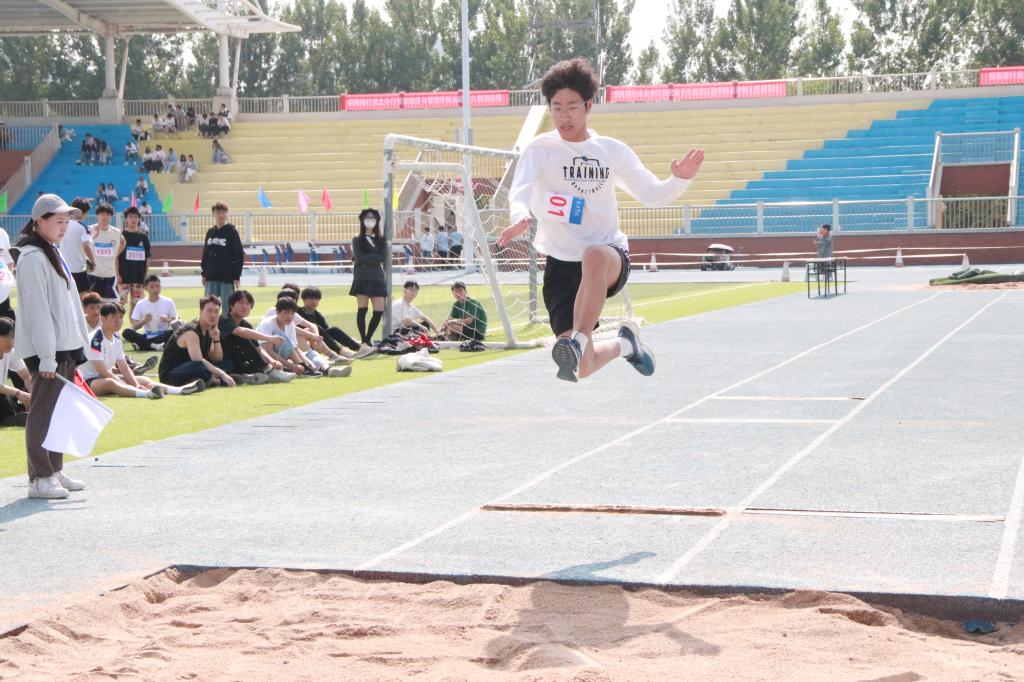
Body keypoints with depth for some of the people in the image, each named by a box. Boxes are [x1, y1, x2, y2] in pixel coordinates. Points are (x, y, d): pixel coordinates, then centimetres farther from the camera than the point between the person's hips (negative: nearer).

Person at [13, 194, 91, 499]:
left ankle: (54, 471, 21)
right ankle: (39, 478, -3)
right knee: (43, 412, -6)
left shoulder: (53, 253, 17)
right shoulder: (32, 257, -14)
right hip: (45, 350, -10)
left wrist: (77, 345, 18)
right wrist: (47, 356, -22)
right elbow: (36, 310, -19)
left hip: (64, 347, 10)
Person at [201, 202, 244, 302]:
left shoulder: (232, 232, -4)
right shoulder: (210, 232, 11)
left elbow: (239, 256, -7)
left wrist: (237, 276, -11)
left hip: (227, 278, -5)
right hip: (211, 278, 5)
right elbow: (205, 254, 16)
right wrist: (204, 273, 11)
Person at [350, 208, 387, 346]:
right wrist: (375, 259, -6)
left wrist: (367, 258, -7)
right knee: (362, 310, -6)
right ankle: (363, 341, 0)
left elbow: (383, 257, -2)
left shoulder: (381, 240, 14)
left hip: (377, 277, 3)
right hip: (362, 277, -3)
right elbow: (359, 258, -7)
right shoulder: (358, 240, 7)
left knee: (379, 311, -3)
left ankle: (368, 339, 11)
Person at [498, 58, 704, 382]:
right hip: (561, 263, 0)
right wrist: (521, 216, -41)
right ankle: (624, 343, 26)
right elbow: (520, 191, -18)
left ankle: (577, 342, -39)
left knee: (594, 257, -41)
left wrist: (680, 179, -6)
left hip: (611, 256, 0)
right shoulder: (540, 149, -1)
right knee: (583, 368, -7)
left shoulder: (613, 150, 7)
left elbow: (652, 194, 16)